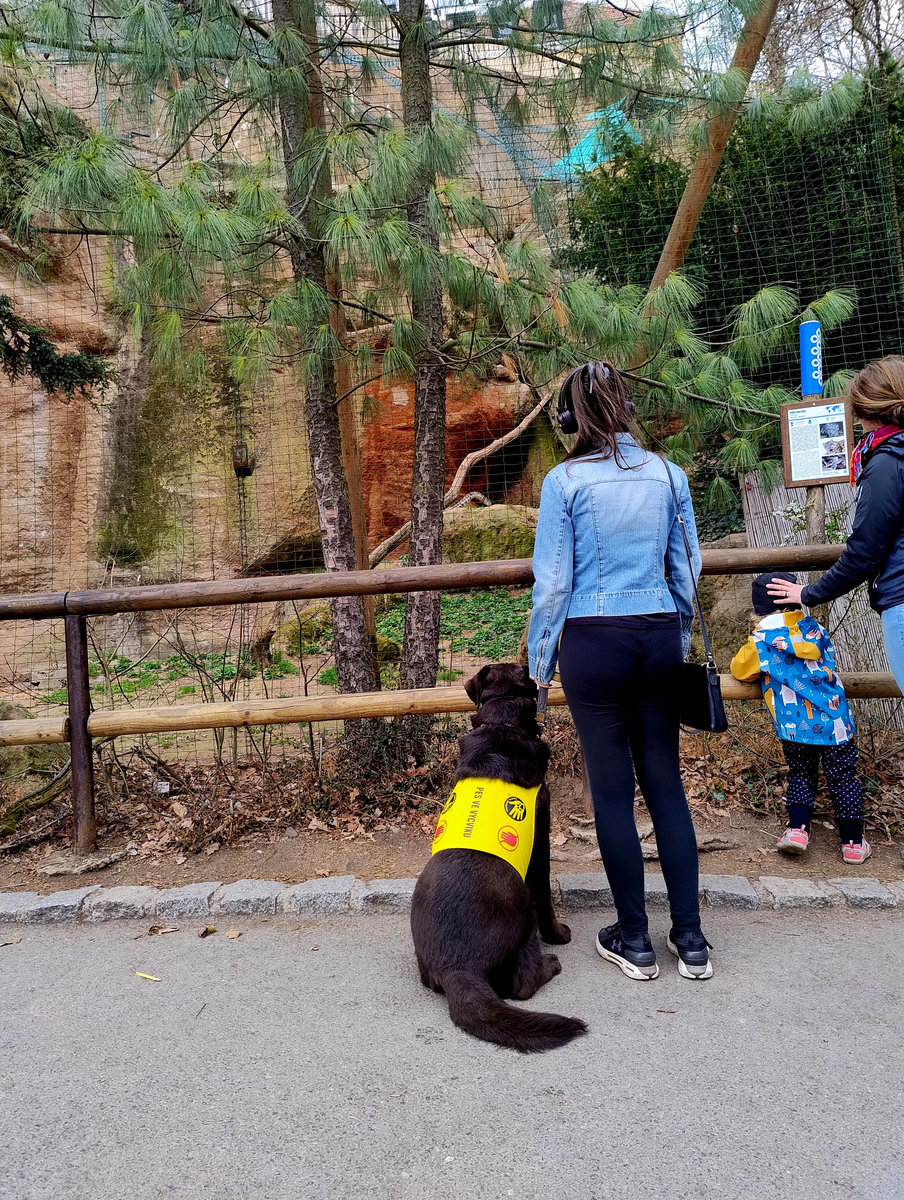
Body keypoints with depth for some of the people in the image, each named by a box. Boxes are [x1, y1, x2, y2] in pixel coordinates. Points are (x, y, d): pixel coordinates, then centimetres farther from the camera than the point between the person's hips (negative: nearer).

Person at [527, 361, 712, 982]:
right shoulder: (669, 474, 5)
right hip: (660, 635, 4)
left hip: (594, 642, -3)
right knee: (666, 781, 11)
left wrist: (540, 665, 3)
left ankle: (635, 941, 18)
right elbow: (686, 571, 10)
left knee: (612, 788, 6)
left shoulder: (565, 481, -6)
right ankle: (691, 940, 18)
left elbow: (552, 582, -6)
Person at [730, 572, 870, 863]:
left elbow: (740, 670, 9)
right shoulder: (814, 627, 7)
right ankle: (853, 843, 14)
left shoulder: (761, 640, -3)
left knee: (800, 776, 17)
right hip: (834, 720, 1)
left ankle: (797, 829, 3)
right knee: (843, 778, 9)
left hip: (794, 728, -1)